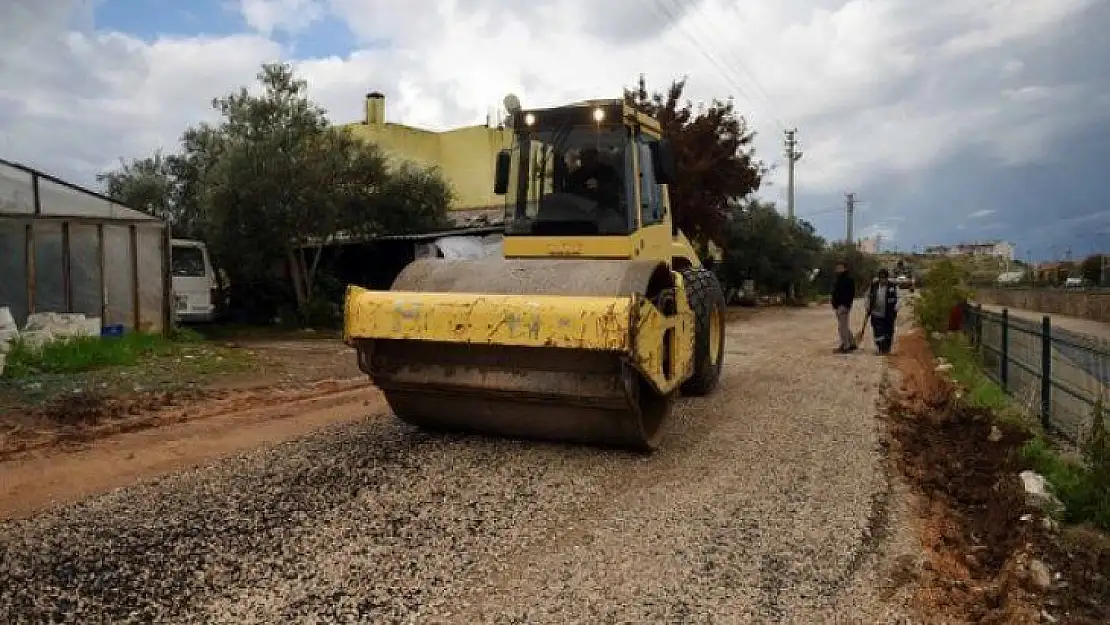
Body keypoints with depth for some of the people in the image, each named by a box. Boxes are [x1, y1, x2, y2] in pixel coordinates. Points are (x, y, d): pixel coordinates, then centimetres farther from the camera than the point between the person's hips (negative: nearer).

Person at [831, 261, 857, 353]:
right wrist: (834, 303, 14)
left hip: (844, 305, -10)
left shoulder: (849, 279, -11)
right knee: (845, 326, 16)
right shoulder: (837, 279, 16)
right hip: (838, 305, 10)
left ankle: (845, 346, -4)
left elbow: (851, 294, -18)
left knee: (842, 327, -9)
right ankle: (852, 344, 26)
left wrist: (845, 305, -23)